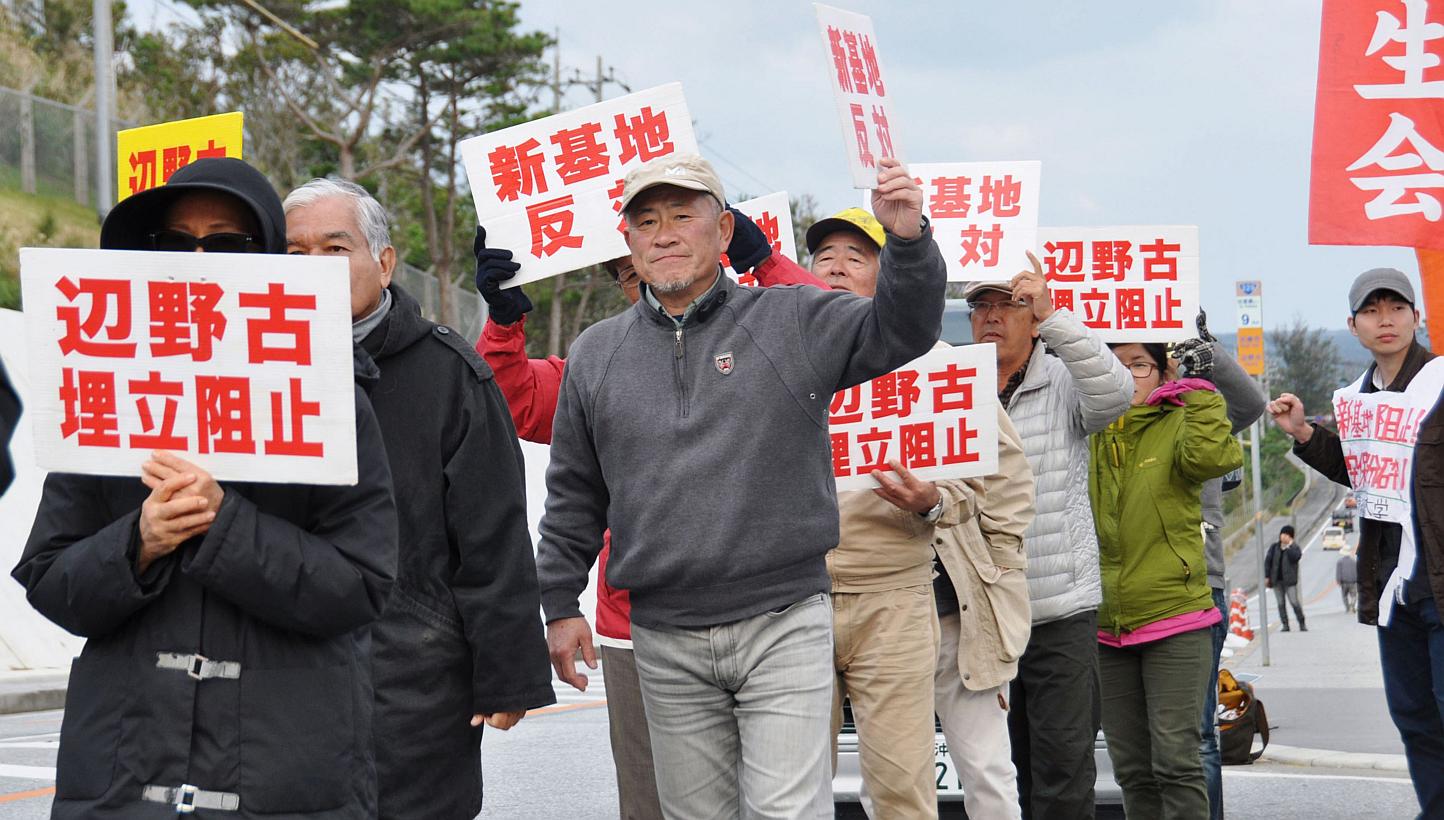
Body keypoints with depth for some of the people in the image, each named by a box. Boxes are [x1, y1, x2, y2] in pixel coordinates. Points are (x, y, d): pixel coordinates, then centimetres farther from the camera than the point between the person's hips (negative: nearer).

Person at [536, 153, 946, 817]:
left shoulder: (792, 321, 3)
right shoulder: (595, 355, 11)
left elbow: (901, 331, -6)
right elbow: (574, 496, 17)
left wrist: (907, 240, -24)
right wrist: (560, 601, 14)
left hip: (784, 626, -3)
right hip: (666, 645, 3)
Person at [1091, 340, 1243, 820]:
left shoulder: (1179, 425, -1)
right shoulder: (1086, 437, 9)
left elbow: (1210, 456, -22)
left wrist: (1199, 390, -18)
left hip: (1176, 618, -4)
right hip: (1106, 626, 4)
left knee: (1174, 759, -7)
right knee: (1131, 767, 11)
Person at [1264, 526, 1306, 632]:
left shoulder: (1294, 547, 1)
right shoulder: (1274, 547, 8)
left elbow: (1296, 557, -20)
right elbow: (1267, 561, 9)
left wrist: (1288, 547, -19)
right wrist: (1267, 576, 4)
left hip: (1289, 580, -3)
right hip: (1277, 580, 3)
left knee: (1294, 602, -8)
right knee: (1280, 603, 4)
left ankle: (1302, 624, 3)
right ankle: (1285, 625, 9)